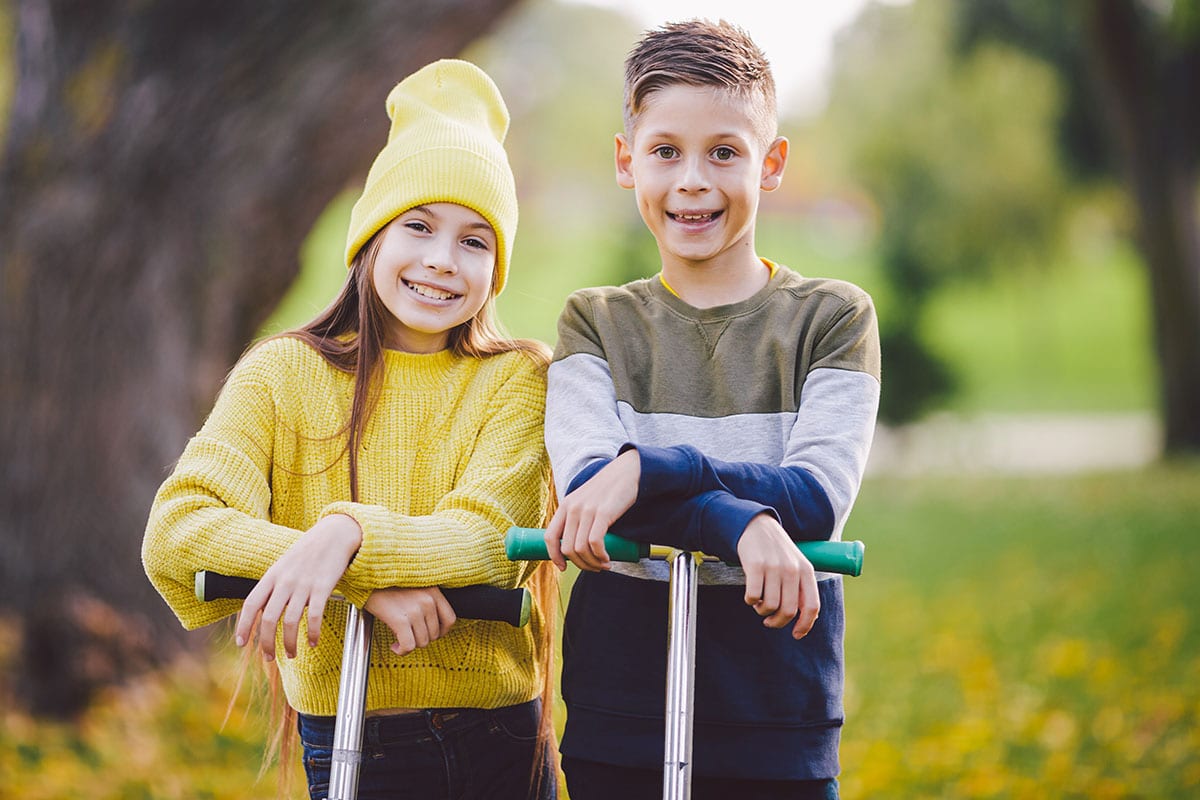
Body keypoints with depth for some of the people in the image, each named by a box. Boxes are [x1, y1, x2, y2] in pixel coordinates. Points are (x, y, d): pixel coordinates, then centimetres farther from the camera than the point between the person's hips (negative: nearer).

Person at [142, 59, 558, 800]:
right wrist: (367, 584, -25)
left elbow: (489, 537, -14)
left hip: (503, 738, 1)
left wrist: (348, 533, -33)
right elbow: (177, 531, -13)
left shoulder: (519, 377, 1)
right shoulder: (287, 374, 0)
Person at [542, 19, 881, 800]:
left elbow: (820, 493, -10)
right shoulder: (596, 322, 8)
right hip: (619, 712, 1)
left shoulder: (833, 317, 3)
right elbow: (585, 484, -9)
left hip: (779, 716, -1)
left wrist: (646, 470, -23)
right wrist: (740, 523, -25)